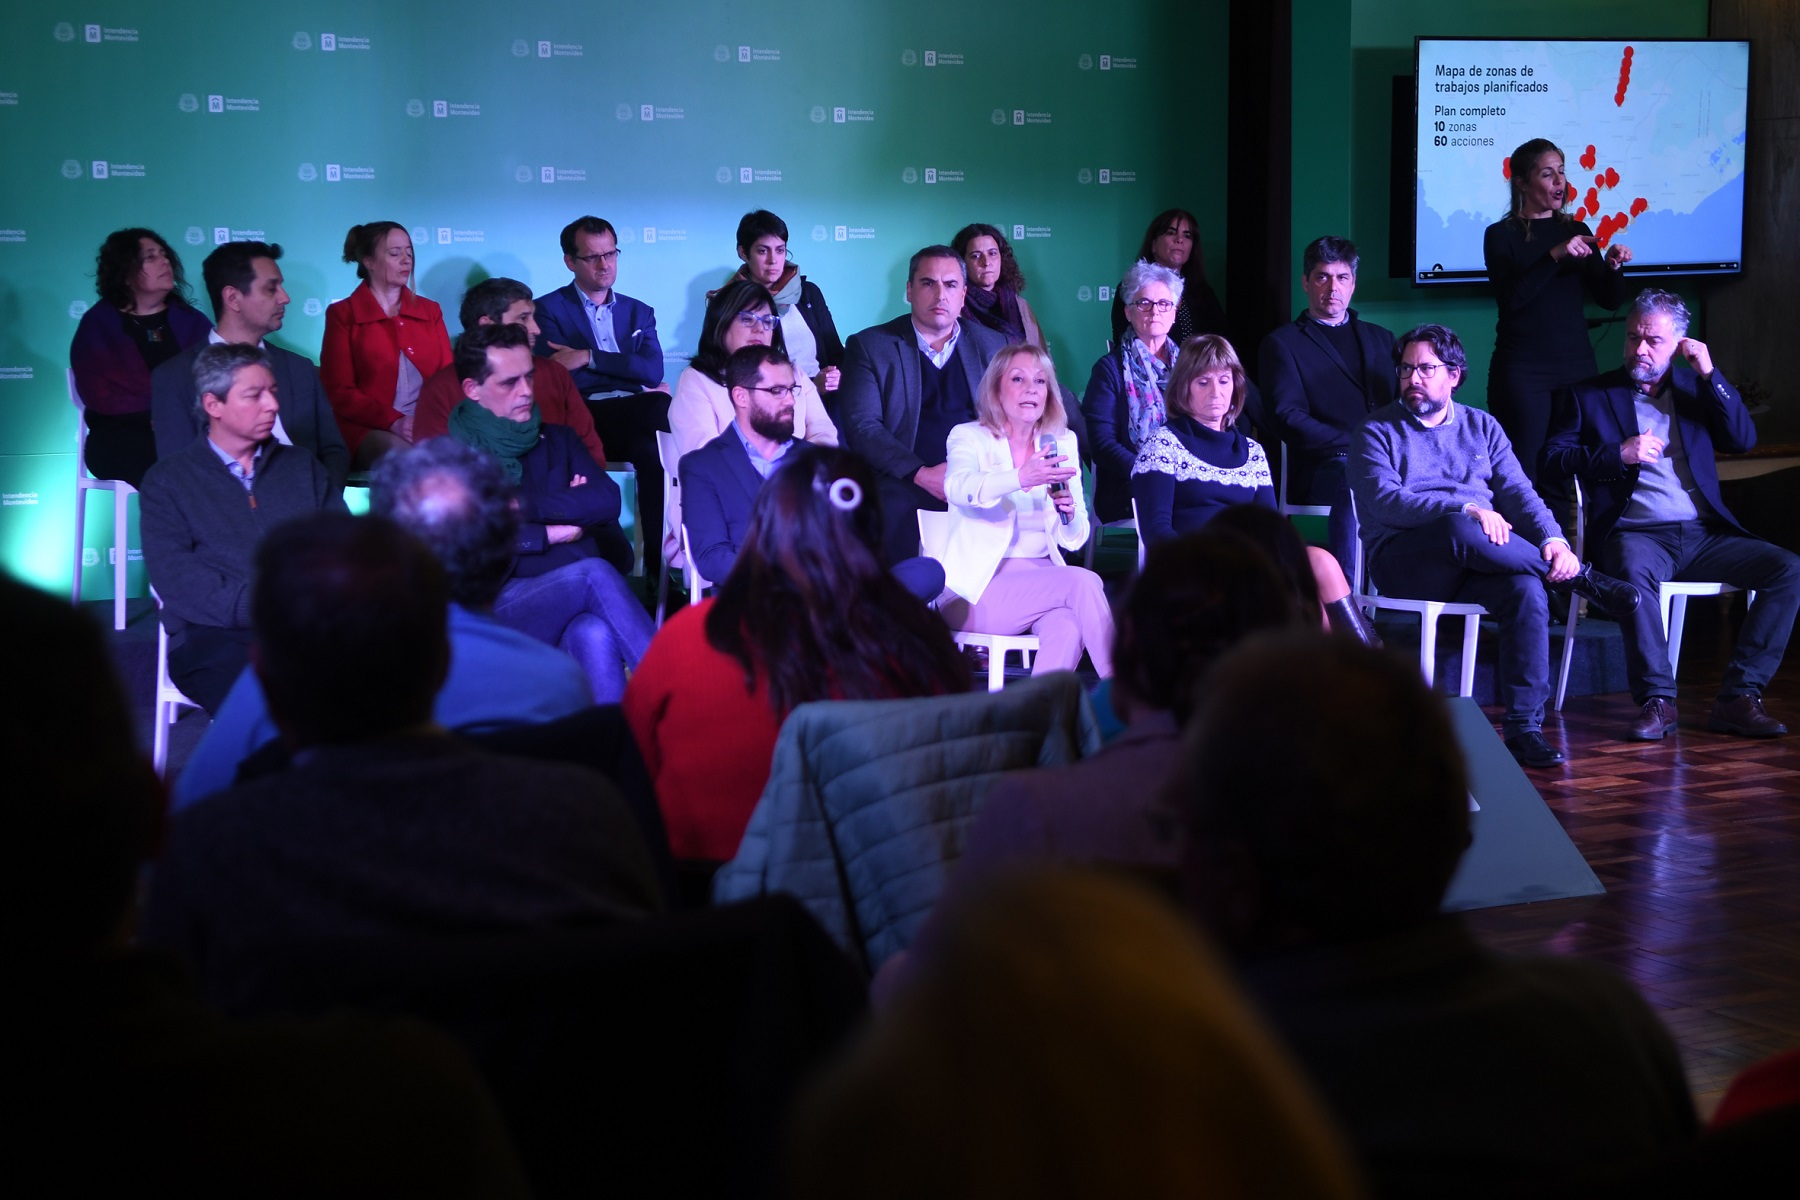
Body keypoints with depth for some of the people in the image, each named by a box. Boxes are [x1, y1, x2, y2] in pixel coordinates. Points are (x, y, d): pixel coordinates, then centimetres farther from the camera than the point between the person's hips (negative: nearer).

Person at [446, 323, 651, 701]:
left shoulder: (558, 440, 22)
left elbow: (606, 500, 4)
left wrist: (523, 508, -3)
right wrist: (548, 533, -2)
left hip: (578, 607, 3)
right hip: (503, 609, -3)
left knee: (595, 634, -35)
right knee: (593, 572, -32)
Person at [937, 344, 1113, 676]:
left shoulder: (1062, 442, 14)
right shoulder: (969, 437, 1)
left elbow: (1074, 540, 12)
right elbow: (957, 488, -25)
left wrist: (1070, 513, -13)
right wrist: (1020, 478, -44)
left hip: (1042, 580, 4)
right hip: (981, 587, -3)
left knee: (1067, 624, -33)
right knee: (1084, 581, -28)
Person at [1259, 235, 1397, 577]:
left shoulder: (1380, 339, 29)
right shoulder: (1282, 344, 14)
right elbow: (1289, 418, 0)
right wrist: (1353, 446, -14)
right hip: (1323, 467, -4)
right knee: (1353, 481, -39)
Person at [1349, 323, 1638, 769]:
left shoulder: (1482, 427, 20)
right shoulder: (1378, 432, 8)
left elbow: (1519, 494, 9)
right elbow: (1386, 502, -10)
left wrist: (1553, 539, -12)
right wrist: (1465, 509, -23)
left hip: (1478, 563, 3)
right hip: (1403, 562, -3)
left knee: (1527, 588, -31)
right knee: (1458, 529, -37)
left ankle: (1524, 726, -31)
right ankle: (1579, 578, -20)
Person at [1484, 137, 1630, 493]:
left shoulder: (1576, 231, 12)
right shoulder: (1501, 235, 0)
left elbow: (1610, 300, 9)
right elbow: (1511, 297, -15)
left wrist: (1613, 266, -10)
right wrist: (1555, 255, -23)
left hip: (1576, 364, 4)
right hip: (1522, 369, -4)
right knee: (1524, 470, -6)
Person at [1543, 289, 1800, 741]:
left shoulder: (1696, 388, 19)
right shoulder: (1589, 395, 13)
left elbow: (1744, 440, 7)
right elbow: (1554, 461, 3)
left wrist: (1710, 374, -1)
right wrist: (1619, 453, -10)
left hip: (1704, 534, 3)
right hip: (1636, 533, -3)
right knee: (1634, 571, -39)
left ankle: (1739, 697, -21)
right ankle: (1656, 700, -32)